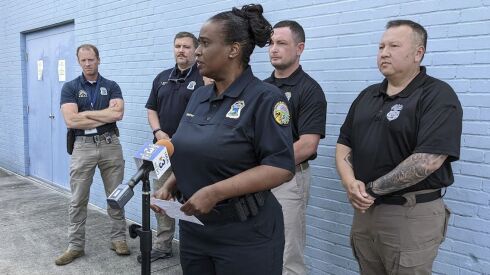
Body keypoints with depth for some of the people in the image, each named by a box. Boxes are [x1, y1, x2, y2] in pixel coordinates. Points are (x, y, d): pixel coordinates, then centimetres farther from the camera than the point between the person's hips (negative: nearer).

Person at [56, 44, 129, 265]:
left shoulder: (111, 86, 5)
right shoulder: (70, 87, 1)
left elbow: (118, 114, -13)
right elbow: (71, 121, -13)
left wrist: (86, 114, -10)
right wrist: (106, 116, -10)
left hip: (110, 145, 1)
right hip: (83, 146, 0)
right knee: (78, 200, 6)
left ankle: (118, 238, 22)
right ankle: (75, 245, 18)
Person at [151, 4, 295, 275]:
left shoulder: (265, 97, -14)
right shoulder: (199, 96, 7)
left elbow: (281, 168, -20)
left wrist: (215, 192, -24)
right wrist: (168, 186, 1)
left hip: (244, 235, -6)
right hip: (193, 228, 7)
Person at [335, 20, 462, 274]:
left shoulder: (438, 96, -10)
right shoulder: (367, 95, 11)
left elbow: (427, 161, -22)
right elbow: (344, 144, 10)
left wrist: (371, 188, -15)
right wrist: (350, 182, -9)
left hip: (411, 215, -6)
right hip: (364, 210, 6)